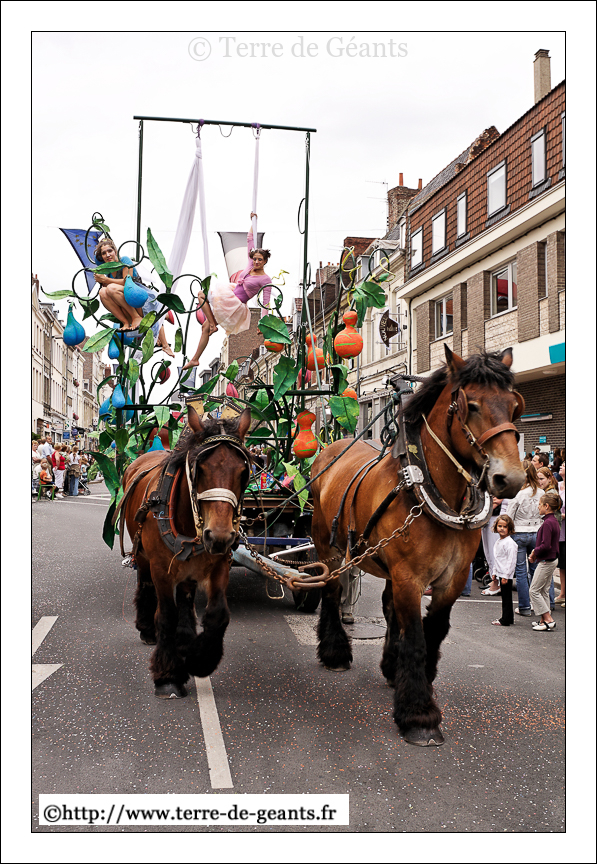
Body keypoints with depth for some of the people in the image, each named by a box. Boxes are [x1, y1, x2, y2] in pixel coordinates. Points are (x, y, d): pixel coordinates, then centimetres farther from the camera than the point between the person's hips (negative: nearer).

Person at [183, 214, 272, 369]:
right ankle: (195, 359, 15)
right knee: (205, 327, 8)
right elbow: (249, 240, 13)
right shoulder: (251, 266, 6)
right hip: (229, 301, 8)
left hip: (236, 307, -7)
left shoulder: (265, 279, -12)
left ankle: (213, 324, -8)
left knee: (201, 294, -13)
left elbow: (265, 303, -14)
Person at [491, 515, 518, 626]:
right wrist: (495, 572, 21)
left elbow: (511, 561, -18)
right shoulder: (498, 541, 13)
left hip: (507, 575, -9)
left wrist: (505, 576, -19)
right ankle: (509, 618, 23)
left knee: (506, 598, -4)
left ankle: (505, 620, 1)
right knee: (505, 597, 15)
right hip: (501, 574, 9)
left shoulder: (510, 543, -16)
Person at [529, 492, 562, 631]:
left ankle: (548, 620, -3)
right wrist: (536, 552, 8)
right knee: (543, 591, 14)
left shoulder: (548, 523, -21)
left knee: (534, 590, -3)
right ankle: (544, 619, 18)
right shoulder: (554, 521, 9)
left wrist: (535, 552, -10)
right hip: (552, 559, 10)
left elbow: (546, 545, -27)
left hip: (546, 562, -10)